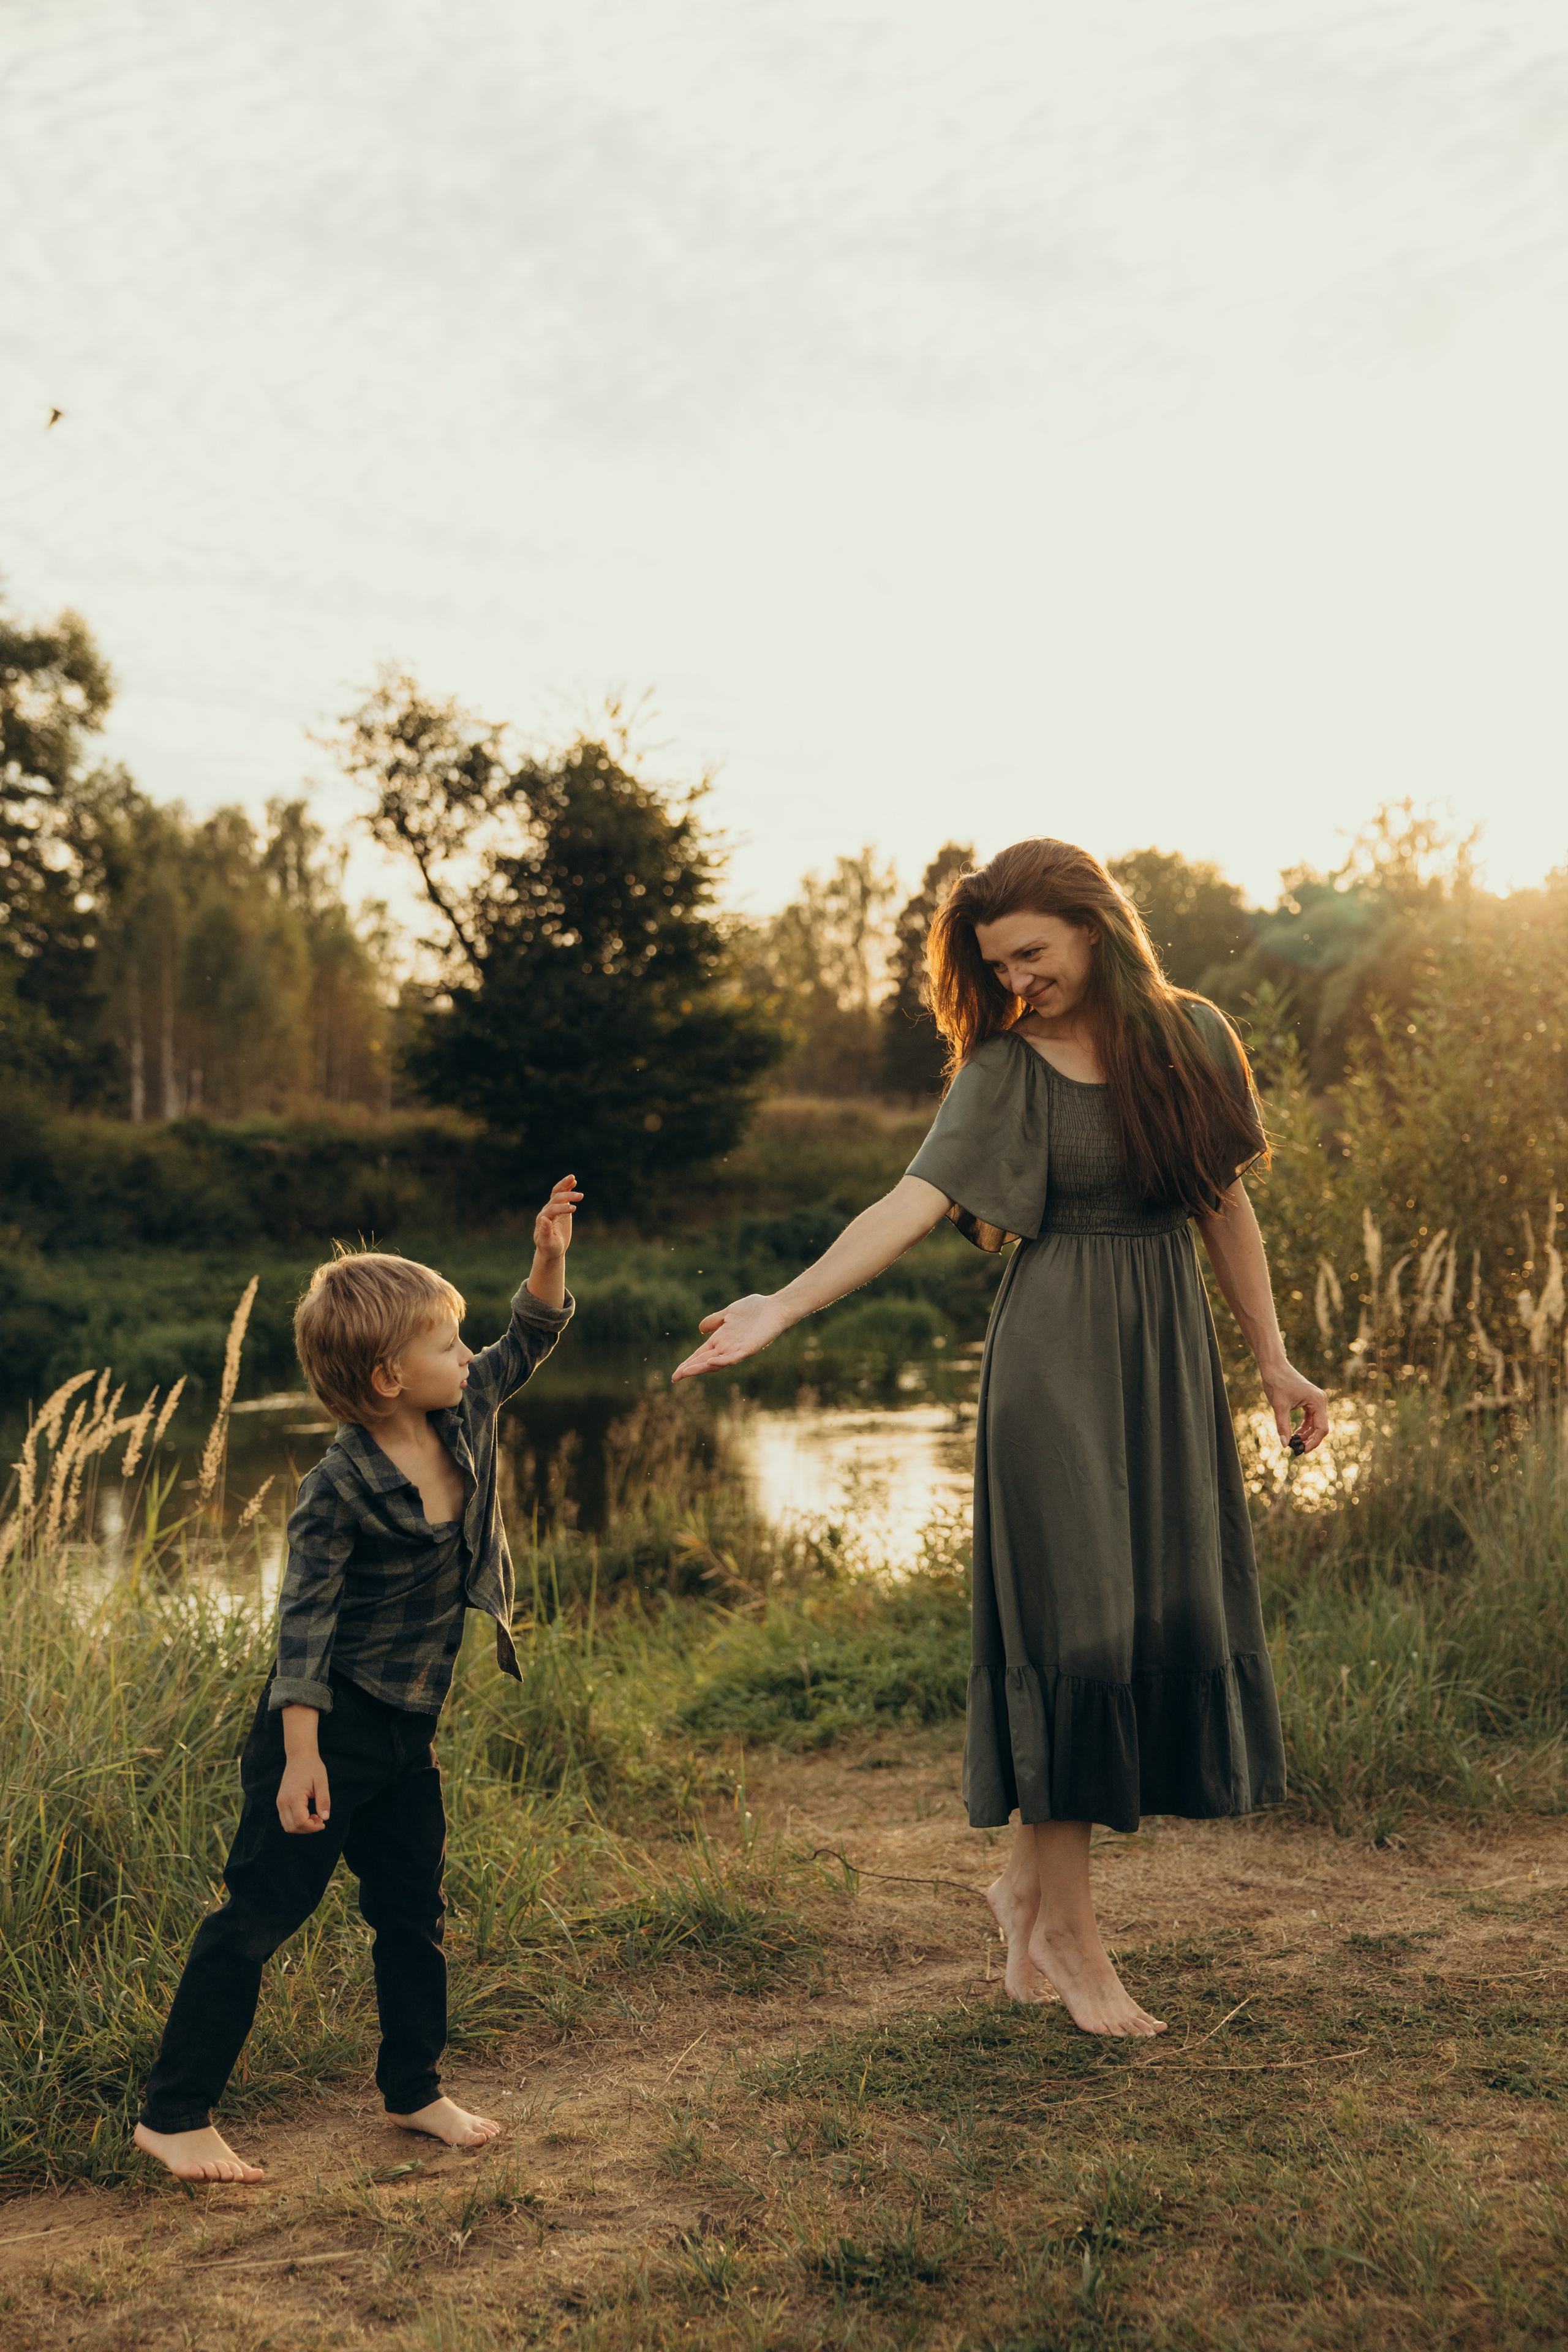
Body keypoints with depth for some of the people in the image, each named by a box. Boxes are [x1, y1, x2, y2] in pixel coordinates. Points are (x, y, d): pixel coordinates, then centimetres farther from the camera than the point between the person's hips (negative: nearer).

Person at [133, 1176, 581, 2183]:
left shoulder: (465, 1416, -3)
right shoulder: (340, 1488, -22)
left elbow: (531, 1341, 10)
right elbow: (305, 1620, -20)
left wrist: (550, 1256, -6)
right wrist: (301, 1756, -23)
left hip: (408, 1734, 8)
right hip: (329, 1729, -7)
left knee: (416, 1914, 17)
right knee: (260, 1917, 0)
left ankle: (417, 2089, 33)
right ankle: (174, 2116, 12)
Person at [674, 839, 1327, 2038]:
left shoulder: (1191, 1036, 6)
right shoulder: (1004, 1068, -5)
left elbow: (1226, 1206, 12)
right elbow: (914, 1201, -16)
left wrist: (1275, 1361, 13)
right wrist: (783, 1306, -30)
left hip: (1170, 1357, 5)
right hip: (1055, 1362, -4)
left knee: (1173, 1614, 4)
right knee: (1070, 1616, -5)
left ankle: (1031, 1879, 21)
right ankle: (1066, 1924, 8)